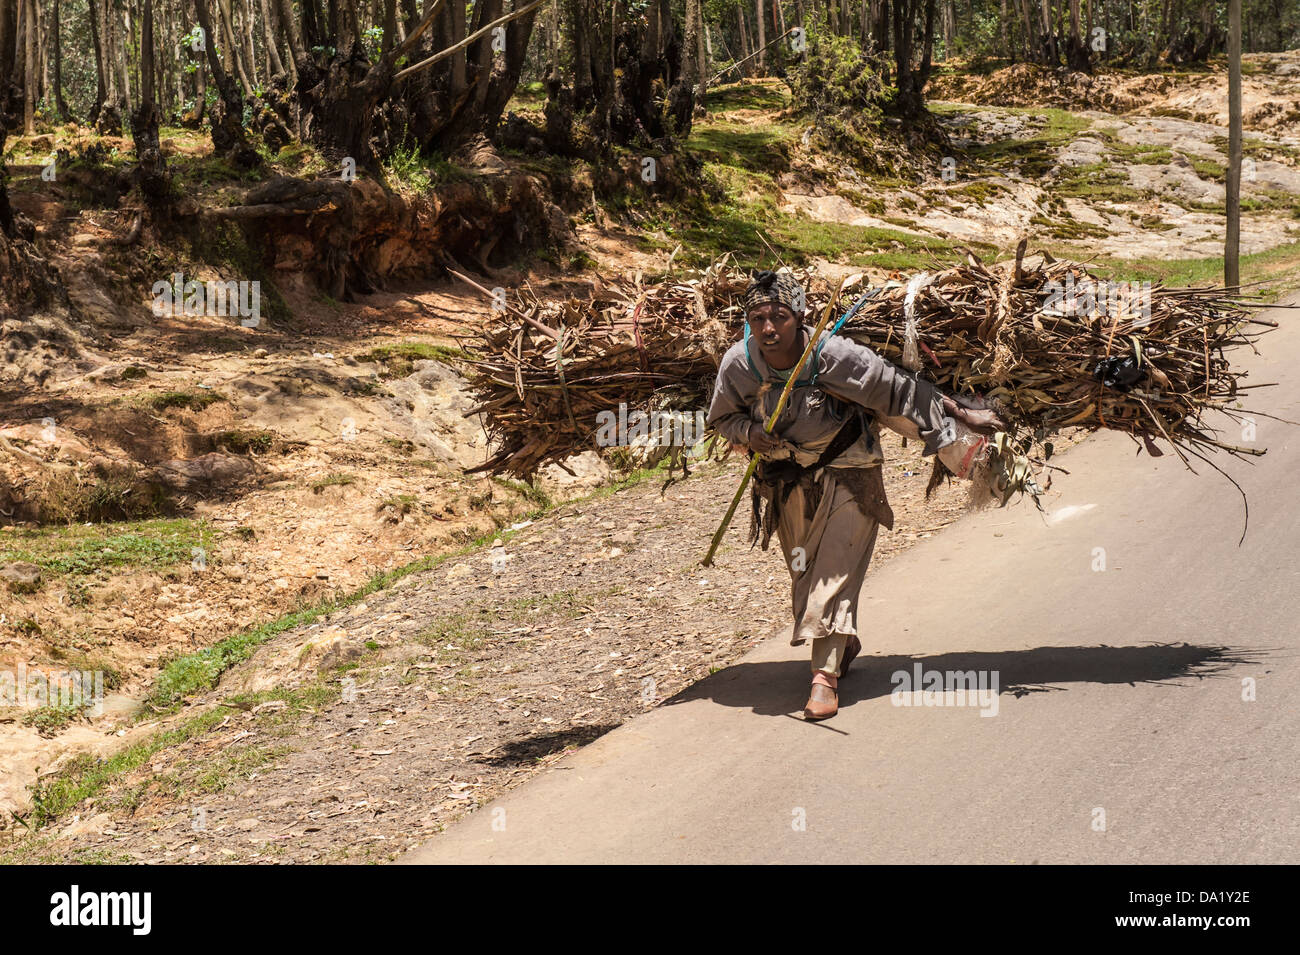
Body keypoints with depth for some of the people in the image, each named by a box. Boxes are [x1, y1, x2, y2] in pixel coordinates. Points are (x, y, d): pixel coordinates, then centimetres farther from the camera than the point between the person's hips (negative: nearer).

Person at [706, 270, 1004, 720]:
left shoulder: (835, 355, -26)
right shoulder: (738, 364, -16)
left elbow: (899, 389, -15)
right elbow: (722, 417, 4)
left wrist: (963, 415, -8)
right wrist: (749, 434, -19)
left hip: (846, 476, -4)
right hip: (788, 482, 4)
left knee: (834, 570, -13)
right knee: (803, 573, 15)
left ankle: (825, 675, -12)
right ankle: (846, 644, 41)